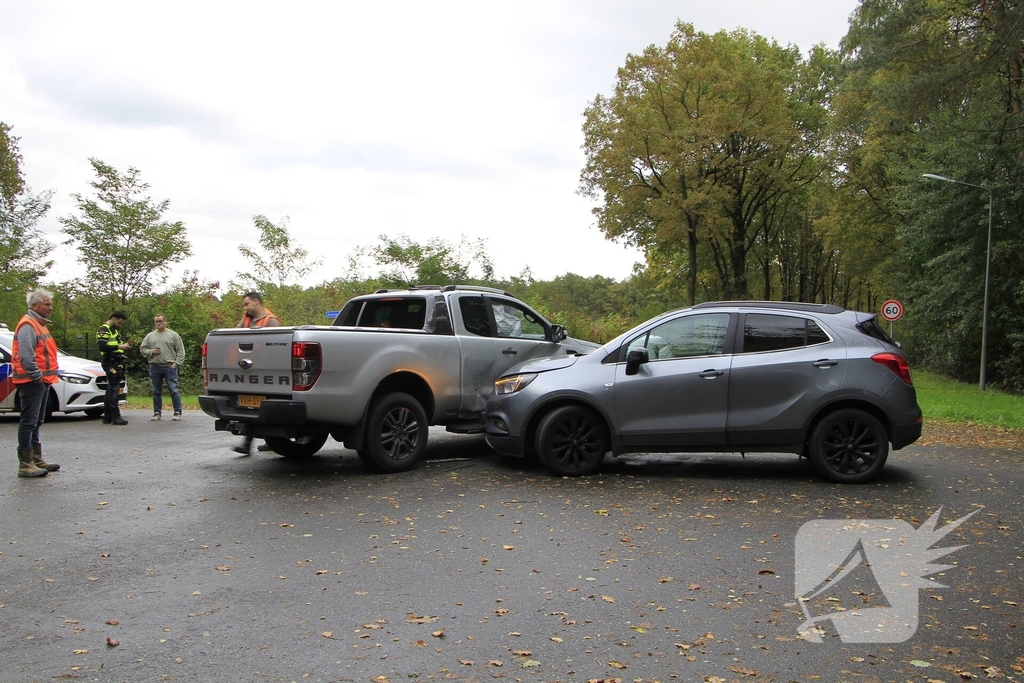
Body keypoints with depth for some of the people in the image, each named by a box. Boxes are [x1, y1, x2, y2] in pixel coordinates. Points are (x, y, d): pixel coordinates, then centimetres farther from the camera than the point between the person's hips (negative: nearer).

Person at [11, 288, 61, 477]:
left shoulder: (40, 324, 18)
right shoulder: (27, 325, -14)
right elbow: (26, 355, -24)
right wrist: (36, 375, -18)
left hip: (42, 381, 10)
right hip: (31, 382, -10)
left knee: (36, 422, 16)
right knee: (28, 422, -8)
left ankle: (37, 459, 24)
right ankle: (25, 465, -7)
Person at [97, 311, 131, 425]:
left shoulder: (115, 330, 22)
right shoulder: (104, 329, -8)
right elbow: (102, 346, -20)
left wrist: (123, 346, 8)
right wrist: (119, 346, -21)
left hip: (116, 363, 10)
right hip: (110, 363, -10)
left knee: (110, 389, 12)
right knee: (114, 389, -11)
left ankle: (107, 416, 16)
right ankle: (115, 417, -12)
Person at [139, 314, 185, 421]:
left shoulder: (173, 335, 4)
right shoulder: (150, 336, 14)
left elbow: (180, 351, 1)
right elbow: (142, 349, 14)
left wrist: (176, 363, -9)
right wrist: (151, 352, -5)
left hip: (170, 367, -4)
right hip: (154, 367, 4)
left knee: (174, 390, -5)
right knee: (156, 392, 10)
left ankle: (177, 412, 0)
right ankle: (157, 412, 18)